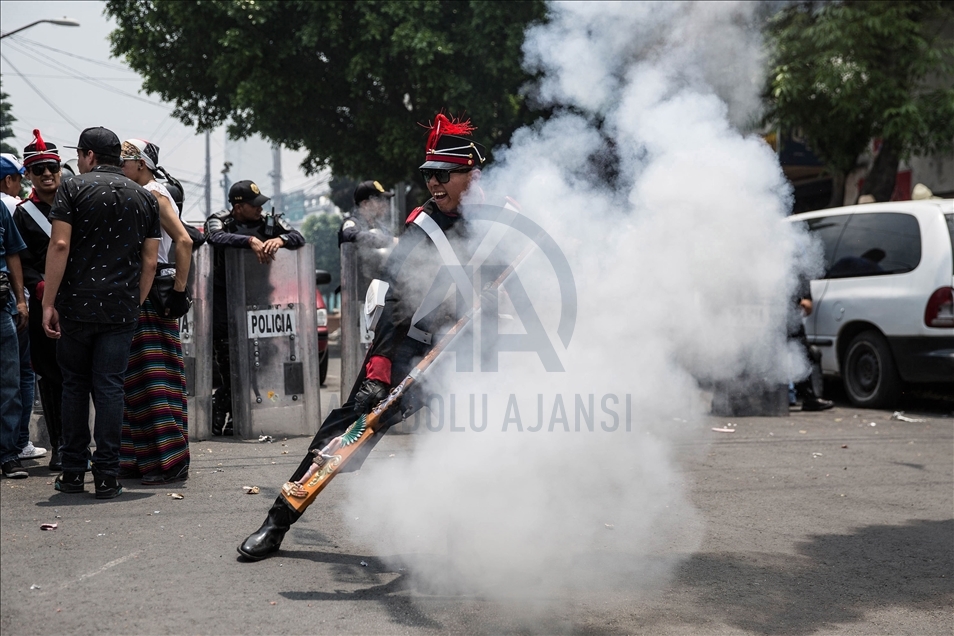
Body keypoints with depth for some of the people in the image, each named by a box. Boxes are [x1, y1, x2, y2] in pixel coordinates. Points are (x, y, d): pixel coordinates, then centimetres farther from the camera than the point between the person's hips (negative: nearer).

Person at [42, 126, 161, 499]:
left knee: (74, 385, 10)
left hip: (76, 304, -2)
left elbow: (60, 245, -10)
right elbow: (150, 261, 8)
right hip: (121, 310, 2)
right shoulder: (144, 197, 10)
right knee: (110, 388, 3)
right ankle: (107, 478, 2)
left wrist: (48, 303, -9)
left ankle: (73, 473, 15)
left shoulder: (73, 189, -1)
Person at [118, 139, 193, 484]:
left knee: (154, 375, -10)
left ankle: (169, 462, -7)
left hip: (153, 296, -10)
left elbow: (184, 241, -21)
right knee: (135, 375, 11)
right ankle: (141, 458, 18)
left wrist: (179, 290, -23)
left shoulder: (153, 195, -10)